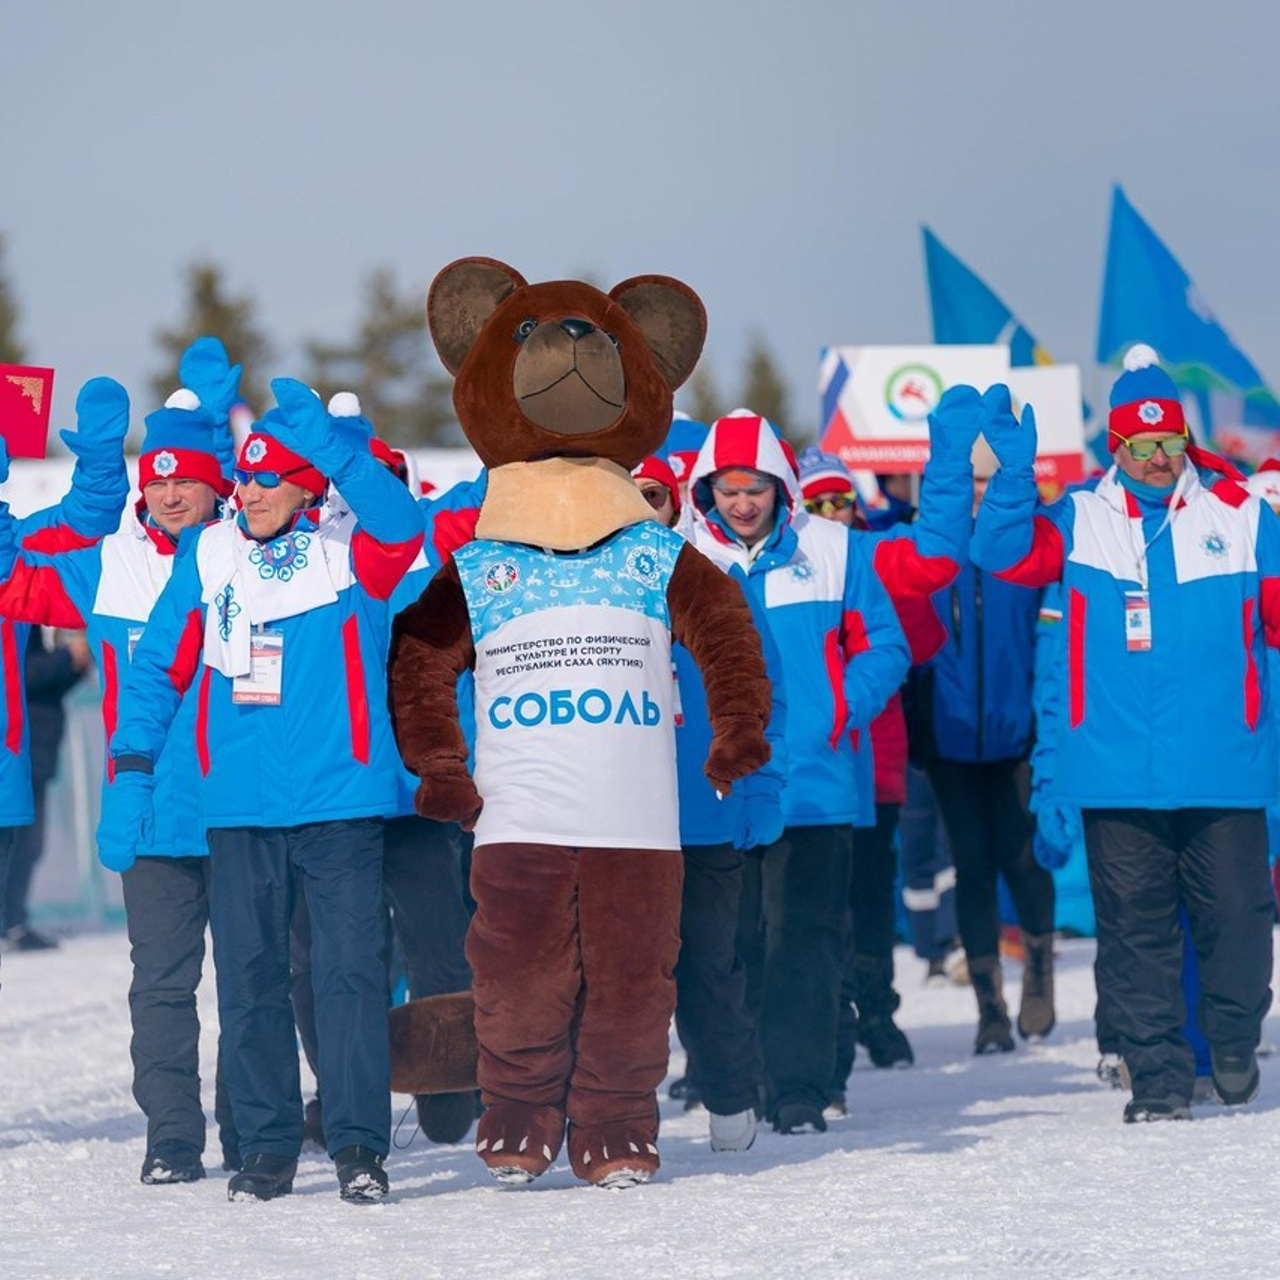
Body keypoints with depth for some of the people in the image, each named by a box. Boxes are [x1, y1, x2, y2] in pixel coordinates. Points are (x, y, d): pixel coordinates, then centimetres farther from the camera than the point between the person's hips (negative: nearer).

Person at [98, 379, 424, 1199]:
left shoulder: (353, 550, -2)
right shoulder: (210, 556, 7)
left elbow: (399, 523, -26)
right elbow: (159, 669, 9)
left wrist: (326, 441, -38)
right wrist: (130, 772, 0)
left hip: (342, 801, -3)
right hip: (239, 808, 3)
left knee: (350, 970, -6)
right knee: (250, 978, 6)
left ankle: (359, 1141, 0)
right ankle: (267, 1145, 15)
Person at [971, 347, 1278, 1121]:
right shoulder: (1082, 520, 5)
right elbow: (1006, 555, -8)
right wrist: (1014, 471, -20)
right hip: (1119, 775, 0)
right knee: (1135, 926, 3)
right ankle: (1158, 1077, 10)